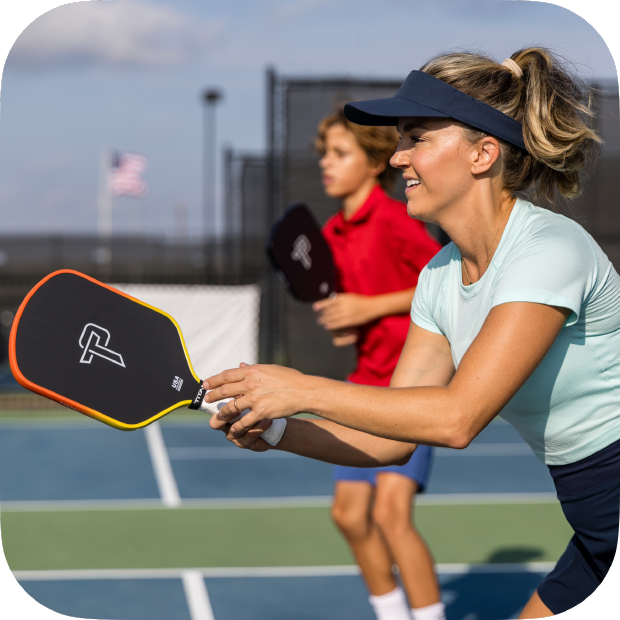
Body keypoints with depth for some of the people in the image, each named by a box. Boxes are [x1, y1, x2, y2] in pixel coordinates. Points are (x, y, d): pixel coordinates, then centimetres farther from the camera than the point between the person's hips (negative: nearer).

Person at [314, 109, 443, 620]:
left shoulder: (393, 220, -14)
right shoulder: (332, 234, 11)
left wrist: (371, 307, -18)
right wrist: (339, 323, 0)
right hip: (367, 385, 9)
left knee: (391, 511, -19)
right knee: (350, 513, 12)